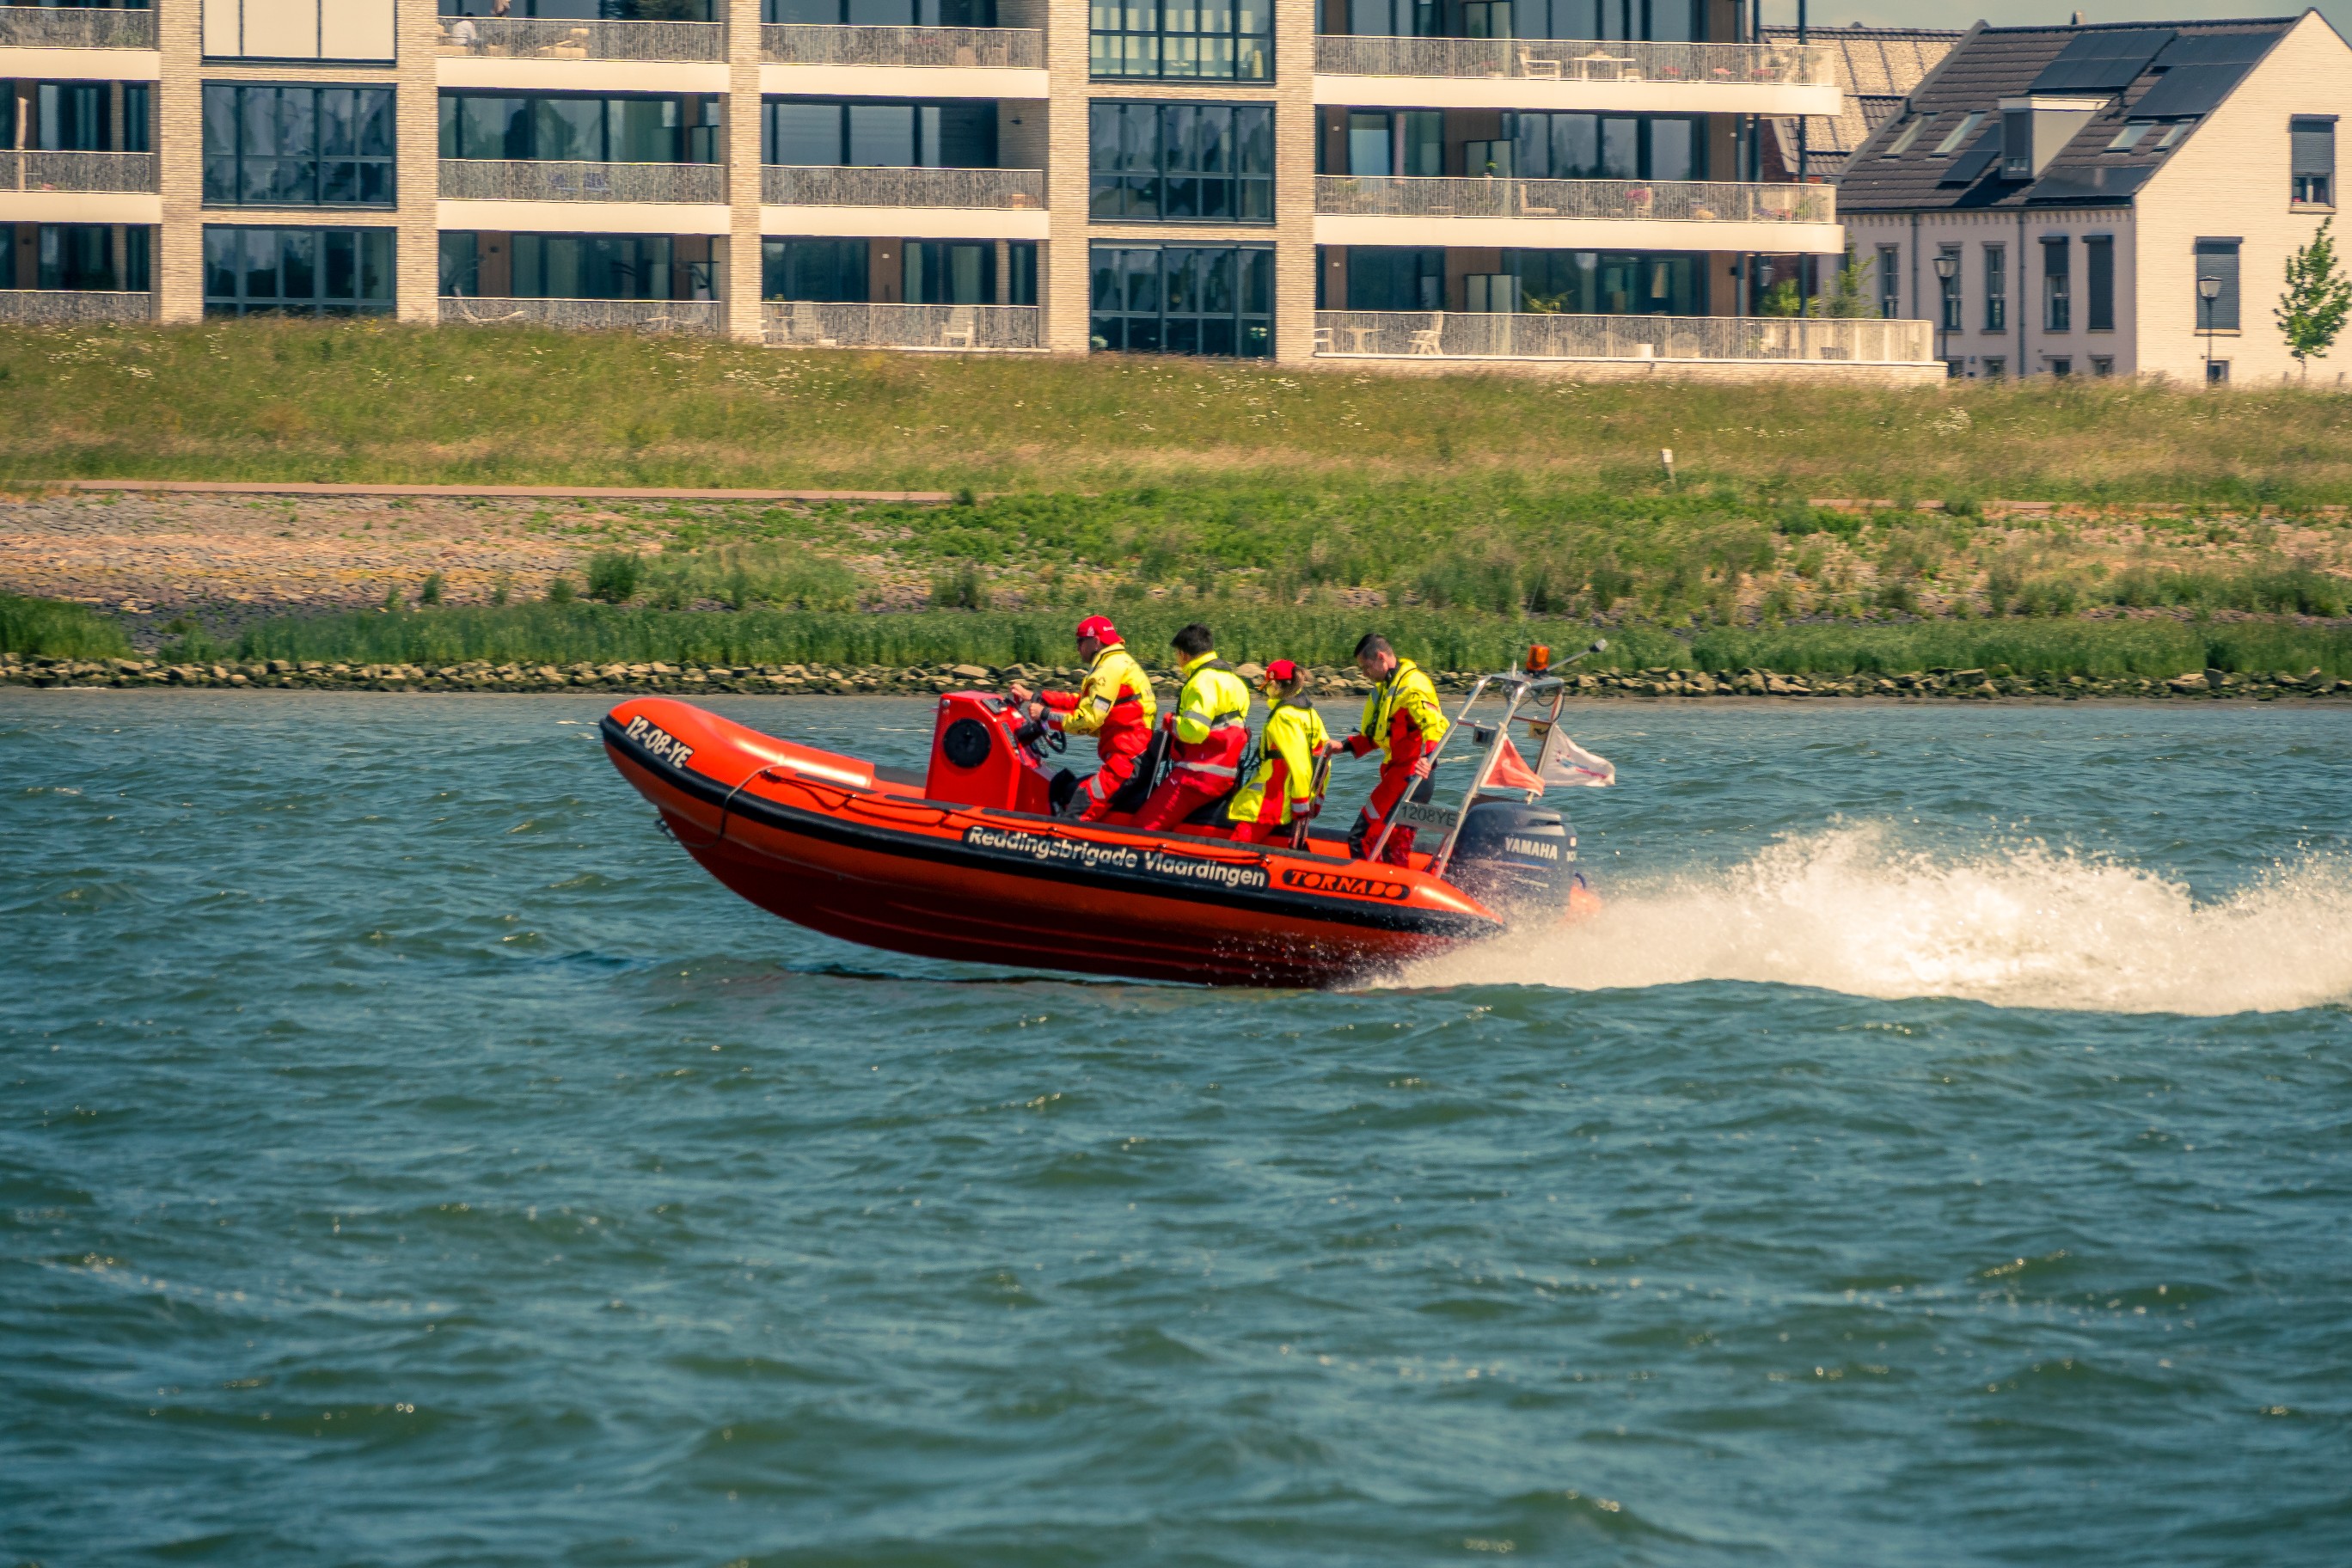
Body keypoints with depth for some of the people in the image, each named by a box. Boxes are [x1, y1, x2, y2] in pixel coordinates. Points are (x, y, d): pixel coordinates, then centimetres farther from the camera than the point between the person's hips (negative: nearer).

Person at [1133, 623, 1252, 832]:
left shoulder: (1203, 681, -15)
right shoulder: (1232, 679, 17)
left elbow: (1194, 730, -26)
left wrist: (1172, 722, -6)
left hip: (1200, 774, -10)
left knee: (1145, 825, -11)